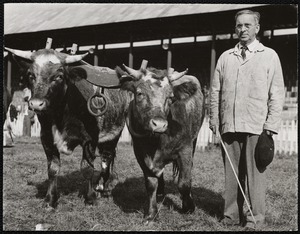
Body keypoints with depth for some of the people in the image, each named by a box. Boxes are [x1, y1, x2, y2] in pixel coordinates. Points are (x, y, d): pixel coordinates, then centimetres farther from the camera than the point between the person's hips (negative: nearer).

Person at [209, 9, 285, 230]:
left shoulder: (269, 56, 4)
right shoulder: (225, 57, 13)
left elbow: (277, 94, 1)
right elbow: (215, 91, 15)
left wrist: (271, 126, -6)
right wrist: (214, 120, 6)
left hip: (256, 127, -3)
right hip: (228, 126, 3)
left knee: (255, 173, -2)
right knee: (232, 172, 7)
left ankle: (255, 218, 7)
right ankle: (232, 215, 16)